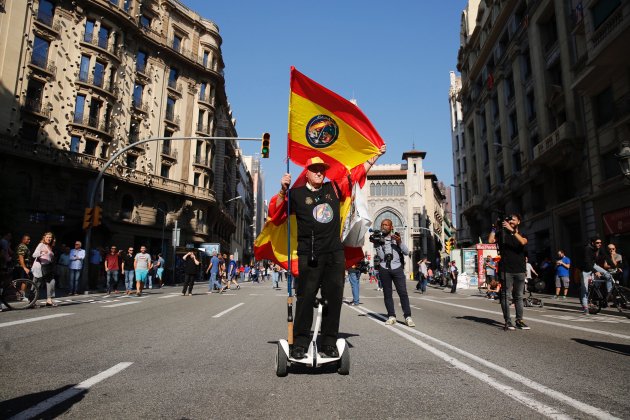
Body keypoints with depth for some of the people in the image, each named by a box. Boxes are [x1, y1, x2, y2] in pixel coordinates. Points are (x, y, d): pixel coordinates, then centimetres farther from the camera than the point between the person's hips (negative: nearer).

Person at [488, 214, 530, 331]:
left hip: (520, 270, 2)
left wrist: (512, 230, -20)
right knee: (505, 295, -5)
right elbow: (490, 240, -6)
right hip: (505, 270, -2)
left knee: (519, 296, 5)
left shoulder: (521, 234, 13)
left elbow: (523, 242, -11)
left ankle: (519, 320, 9)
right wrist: (495, 228, -3)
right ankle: (508, 321, -3)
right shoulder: (502, 234, 10)